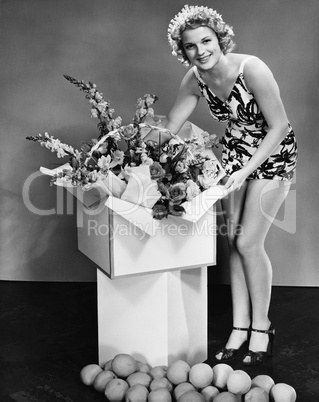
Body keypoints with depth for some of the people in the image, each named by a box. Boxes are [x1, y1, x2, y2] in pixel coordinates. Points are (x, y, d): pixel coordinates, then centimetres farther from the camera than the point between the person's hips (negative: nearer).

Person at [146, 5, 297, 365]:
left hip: (273, 153, -5)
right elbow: (170, 126, -1)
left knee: (248, 242, -8)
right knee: (233, 240, 4)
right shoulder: (195, 78, -10)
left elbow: (279, 126, -23)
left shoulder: (251, 69, -27)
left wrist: (246, 171, -26)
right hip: (235, 151, 6)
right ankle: (240, 326, 17)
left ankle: (261, 327, 12)